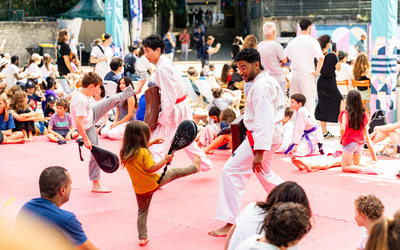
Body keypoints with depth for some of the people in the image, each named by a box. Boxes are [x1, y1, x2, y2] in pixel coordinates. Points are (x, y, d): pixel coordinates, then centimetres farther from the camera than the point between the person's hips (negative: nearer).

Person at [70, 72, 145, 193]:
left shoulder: (80, 91, -10)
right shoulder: (81, 101, -37)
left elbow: (70, 96, 12)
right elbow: (78, 123, -38)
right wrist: (86, 140, -34)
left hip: (92, 114, 9)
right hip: (87, 128, -9)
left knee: (113, 99, 11)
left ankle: (134, 91, 35)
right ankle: (96, 185, 8)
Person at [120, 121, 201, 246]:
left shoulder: (124, 153, -1)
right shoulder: (144, 152, -22)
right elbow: (151, 169, -21)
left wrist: (151, 143, 23)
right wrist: (165, 160, -14)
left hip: (140, 190, 5)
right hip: (154, 183, -5)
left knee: (142, 212, 19)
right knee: (173, 172, 16)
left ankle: (142, 238, 21)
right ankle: (195, 167, 36)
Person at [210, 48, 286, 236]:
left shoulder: (260, 86, -20)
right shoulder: (270, 81, 12)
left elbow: (264, 121, -27)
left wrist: (259, 153, -30)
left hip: (261, 137, -11)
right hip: (272, 136, 11)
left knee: (232, 171, -12)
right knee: (263, 172, 28)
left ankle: (230, 223, -11)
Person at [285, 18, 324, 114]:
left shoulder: (293, 41, 7)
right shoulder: (312, 41, -9)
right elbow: (320, 58, -20)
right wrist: (317, 72, -10)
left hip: (295, 74, 5)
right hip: (307, 74, -5)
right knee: (309, 100, -1)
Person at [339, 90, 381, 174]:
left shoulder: (345, 114, -12)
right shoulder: (364, 115, 1)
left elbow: (343, 129, -23)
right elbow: (366, 134, 5)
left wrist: (341, 139, -1)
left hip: (349, 143, -5)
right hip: (360, 143, 5)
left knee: (345, 167, 4)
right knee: (356, 165, 24)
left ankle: (365, 169, -18)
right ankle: (370, 166, -5)